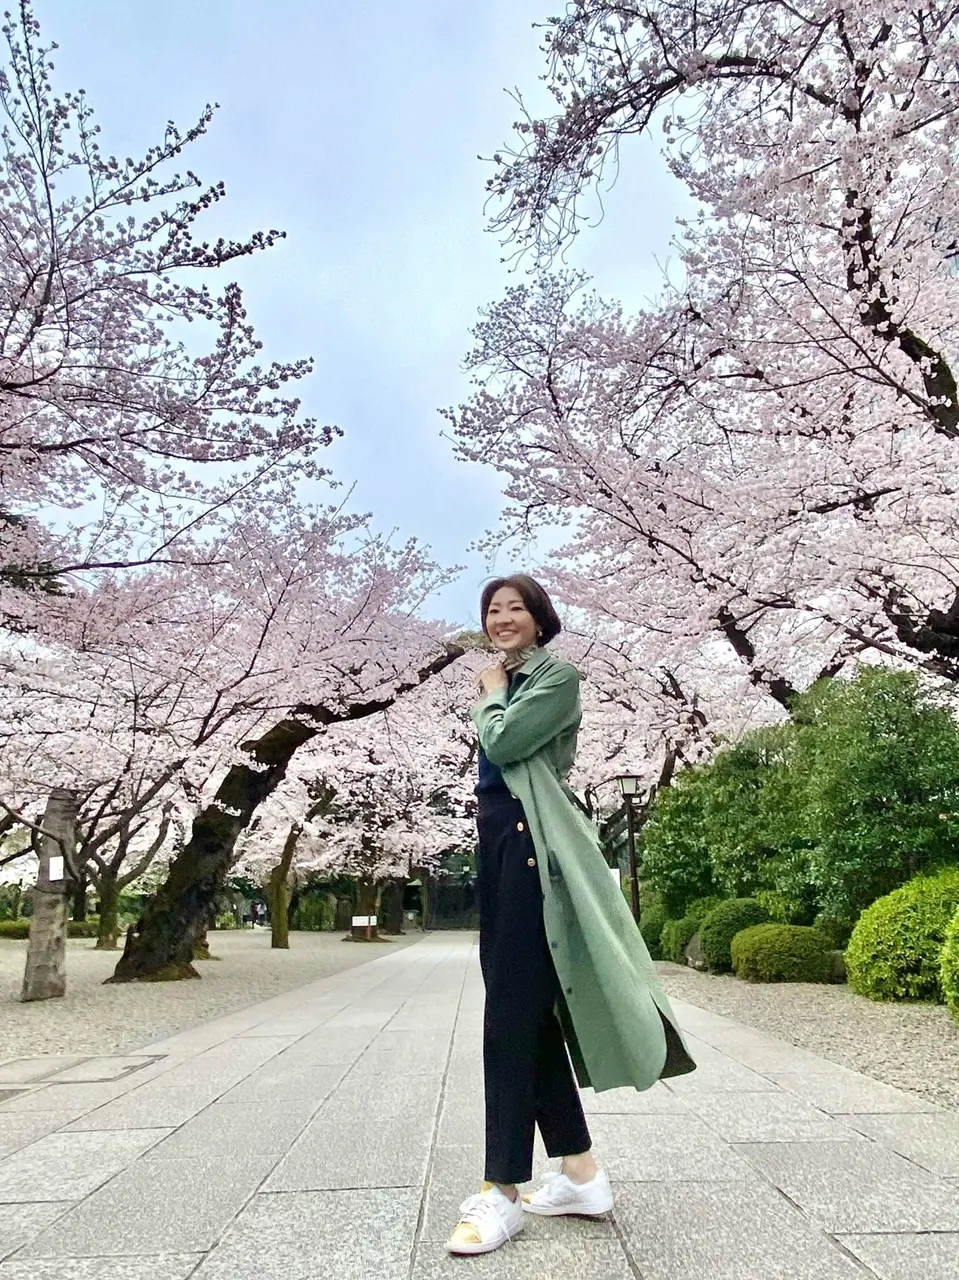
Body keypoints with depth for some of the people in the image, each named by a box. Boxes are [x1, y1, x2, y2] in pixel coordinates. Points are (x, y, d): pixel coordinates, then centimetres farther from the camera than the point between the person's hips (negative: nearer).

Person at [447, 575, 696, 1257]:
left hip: (531, 844, -9)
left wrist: (491, 692, 2)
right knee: (532, 1010, 10)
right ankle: (581, 1172, 21)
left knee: (512, 1009, -7)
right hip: (499, 842, 9)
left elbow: (503, 742, -16)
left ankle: (504, 1189, 2)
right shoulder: (505, 685, 20)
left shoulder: (557, 674, -4)